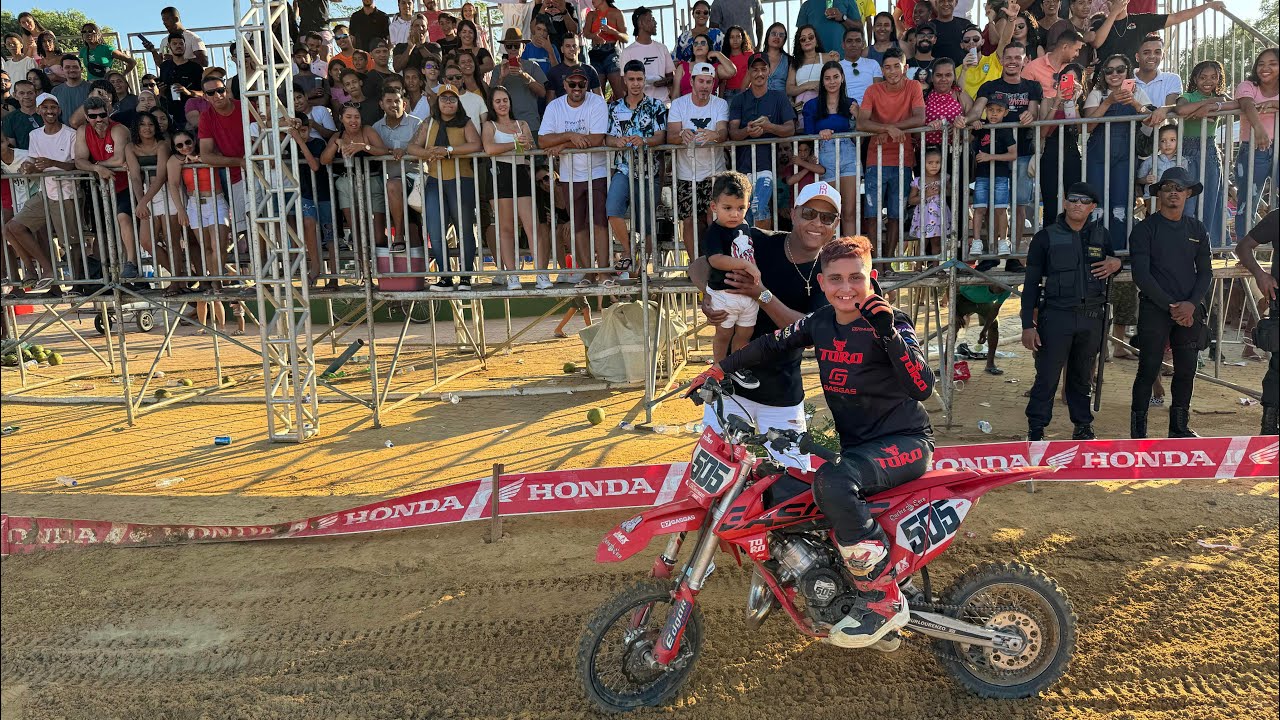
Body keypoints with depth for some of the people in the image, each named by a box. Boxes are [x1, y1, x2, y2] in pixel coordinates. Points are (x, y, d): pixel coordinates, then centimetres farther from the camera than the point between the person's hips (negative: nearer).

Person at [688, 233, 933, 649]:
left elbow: (923, 388, -24)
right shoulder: (820, 322, 3)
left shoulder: (892, 322, -14)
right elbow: (774, 344, 16)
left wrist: (889, 333, -35)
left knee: (832, 482, -35)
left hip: (905, 441, -7)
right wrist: (720, 369, 10)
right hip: (856, 444, 7)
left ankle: (885, 599, -21)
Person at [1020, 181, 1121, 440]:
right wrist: (1028, 325, -9)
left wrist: (1115, 264, 0)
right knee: (1047, 377, -3)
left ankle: (1083, 426, 25)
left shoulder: (1100, 235, 9)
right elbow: (1031, 284, -2)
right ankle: (1036, 429, 7)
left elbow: (1111, 261, 28)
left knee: (1083, 377, 13)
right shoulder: (1046, 237, -1)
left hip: (1092, 317, 4)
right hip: (1056, 315, -3)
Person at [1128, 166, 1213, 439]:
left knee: (1186, 371, 9)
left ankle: (1179, 427, 23)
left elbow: (1205, 272, 10)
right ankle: (1138, 430, 6)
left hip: (1189, 311, 4)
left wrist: (1191, 304, -7)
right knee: (1149, 371, -4)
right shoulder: (1144, 229, -3)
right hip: (1154, 309, -4)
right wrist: (1171, 306, -13)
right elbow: (1141, 275, -9)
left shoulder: (1197, 229, 11)